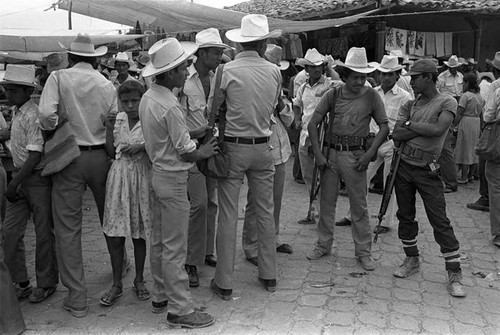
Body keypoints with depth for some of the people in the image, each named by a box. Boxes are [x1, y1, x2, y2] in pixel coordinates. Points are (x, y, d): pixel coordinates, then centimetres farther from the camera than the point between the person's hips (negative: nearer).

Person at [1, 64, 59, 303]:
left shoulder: (33, 115, -17)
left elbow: (35, 155, -21)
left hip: (38, 178, -8)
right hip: (21, 177, 8)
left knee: (44, 234, 5)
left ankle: (46, 284, 20)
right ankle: (20, 283, 22)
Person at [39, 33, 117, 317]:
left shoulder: (59, 77, -4)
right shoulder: (107, 84, 2)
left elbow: (46, 115, -18)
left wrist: (57, 128, 0)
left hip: (68, 157, -2)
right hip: (101, 156, 3)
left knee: (68, 227, 4)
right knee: (109, 217, 21)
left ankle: (77, 297, 7)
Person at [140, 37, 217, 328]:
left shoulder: (147, 98, 5)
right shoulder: (170, 107, -22)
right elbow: (187, 153, -18)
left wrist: (195, 141, 13)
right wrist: (205, 151, 1)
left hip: (158, 172, 9)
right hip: (174, 179, -9)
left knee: (159, 241, 17)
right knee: (175, 248, -2)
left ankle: (161, 296, 31)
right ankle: (180, 309, 8)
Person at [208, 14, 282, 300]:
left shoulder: (227, 71, -10)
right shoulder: (274, 71, -2)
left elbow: (212, 110, -2)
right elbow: (275, 106, 8)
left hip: (233, 147, -3)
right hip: (263, 147, 3)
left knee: (228, 215, 3)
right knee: (266, 212, 14)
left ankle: (224, 282, 11)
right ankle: (269, 275, 25)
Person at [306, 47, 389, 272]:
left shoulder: (371, 96, -3)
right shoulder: (332, 95, 1)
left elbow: (384, 127, -1)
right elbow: (313, 124, 3)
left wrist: (369, 154, -11)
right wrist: (318, 154, -5)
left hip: (355, 155, -2)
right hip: (331, 152, 2)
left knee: (359, 205, 4)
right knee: (326, 201, 11)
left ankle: (363, 251, 16)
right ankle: (323, 244, 26)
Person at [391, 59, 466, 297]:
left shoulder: (447, 102, -6)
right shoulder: (410, 104, 8)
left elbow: (438, 129, -24)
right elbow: (396, 134, -4)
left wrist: (411, 125, -10)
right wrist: (423, 129, -14)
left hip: (427, 170, -5)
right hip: (403, 164, 5)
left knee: (440, 220, -5)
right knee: (405, 215, 13)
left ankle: (454, 273, 3)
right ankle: (412, 260, 30)